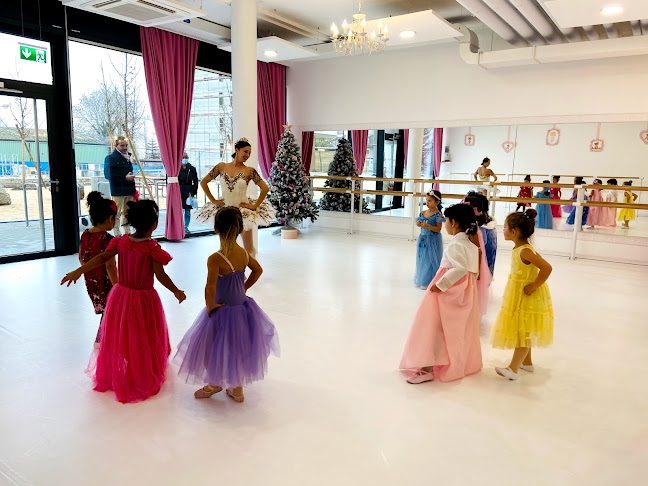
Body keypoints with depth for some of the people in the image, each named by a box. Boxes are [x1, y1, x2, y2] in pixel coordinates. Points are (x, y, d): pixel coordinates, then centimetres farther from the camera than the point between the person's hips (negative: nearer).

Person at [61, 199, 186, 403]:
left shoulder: (121, 242, -6)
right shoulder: (153, 248, -20)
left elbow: (102, 258, -13)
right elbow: (160, 275, -23)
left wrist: (79, 271, -11)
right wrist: (177, 292, -11)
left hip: (121, 296, 5)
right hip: (144, 300, -5)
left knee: (118, 338, 21)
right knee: (144, 342, 13)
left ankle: (112, 377, 40)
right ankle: (145, 381, 28)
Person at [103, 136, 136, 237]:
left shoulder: (127, 158, 19)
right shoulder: (110, 158, -4)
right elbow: (109, 175, -14)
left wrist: (133, 190, 19)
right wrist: (125, 178, -17)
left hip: (128, 191, 7)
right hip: (117, 191, -7)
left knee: (127, 213, 12)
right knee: (116, 214, -4)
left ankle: (127, 233, 19)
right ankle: (117, 234, 0)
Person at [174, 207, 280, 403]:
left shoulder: (215, 259, -26)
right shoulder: (244, 253, -6)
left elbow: (210, 289, -30)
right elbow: (258, 270, 11)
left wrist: (209, 307, -13)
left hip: (222, 312, -6)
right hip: (243, 308, 6)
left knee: (214, 350, 20)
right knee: (238, 349, 23)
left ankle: (215, 384, 42)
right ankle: (237, 389, 38)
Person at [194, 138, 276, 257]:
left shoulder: (249, 171, -7)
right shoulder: (221, 167, 0)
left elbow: (265, 188, -11)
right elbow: (203, 182, 6)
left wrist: (255, 206, -11)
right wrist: (213, 200, 2)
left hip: (243, 211, -2)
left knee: (249, 250, 5)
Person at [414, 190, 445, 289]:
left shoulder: (438, 215, -12)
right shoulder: (423, 213, 5)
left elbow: (438, 229, -15)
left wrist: (428, 226, -26)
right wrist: (419, 224, -9)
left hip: (433, 241, -6)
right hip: (423, 239, 6)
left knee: (431, 261, -1)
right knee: (421, 259, 12)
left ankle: (429, 282, 9)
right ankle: (421, 279, 25)